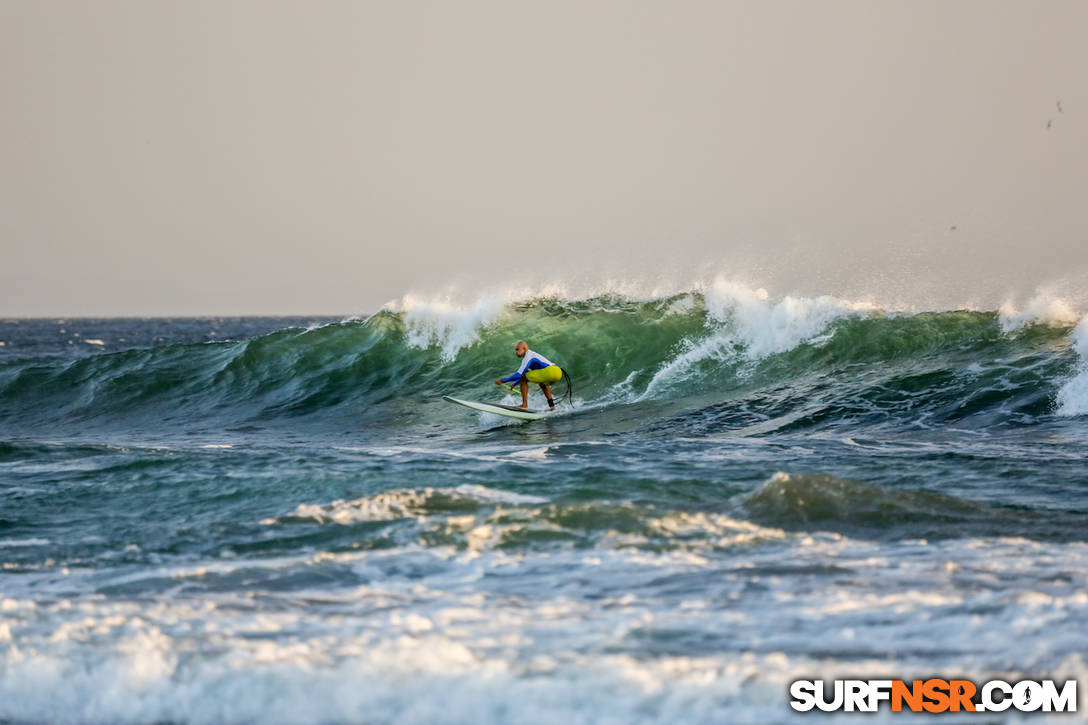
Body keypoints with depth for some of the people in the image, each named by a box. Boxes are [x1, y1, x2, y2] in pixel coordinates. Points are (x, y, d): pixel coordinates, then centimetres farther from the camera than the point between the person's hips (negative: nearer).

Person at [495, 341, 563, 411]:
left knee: (523, 379, -3)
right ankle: (552, 405, 29)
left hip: (550, 371, -10)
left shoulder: (528, 357, -2)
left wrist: (503, 381, -3)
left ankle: (525, 405, -4)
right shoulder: (533, 355, 28)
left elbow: (519, 375, -9)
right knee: (542, 384, 39)